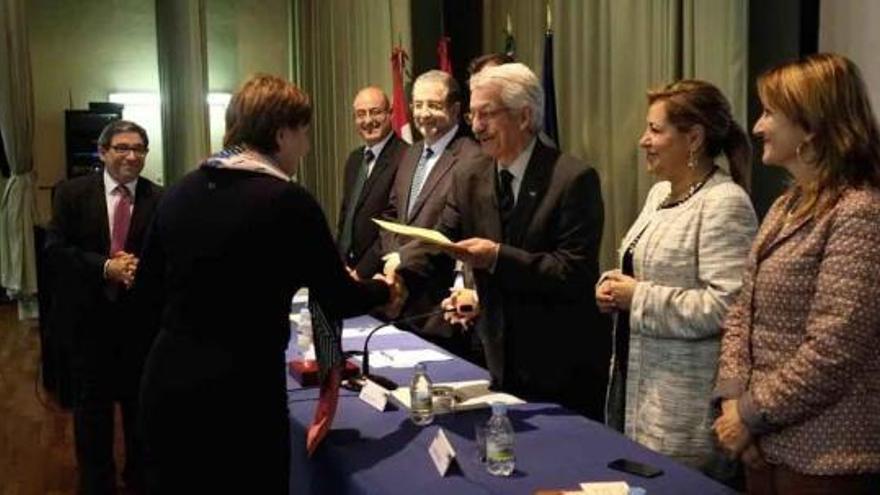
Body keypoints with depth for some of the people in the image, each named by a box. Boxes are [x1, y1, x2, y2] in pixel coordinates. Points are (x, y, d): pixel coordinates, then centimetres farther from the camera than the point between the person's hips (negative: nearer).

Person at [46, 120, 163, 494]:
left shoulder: (160, 199, -5)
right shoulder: (72, 193, -3)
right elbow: (55, 248, -9)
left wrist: (141, 268, -25)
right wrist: (106, 267, -20)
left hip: (141, 316, 0)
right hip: (88, 315, 0)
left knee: (140, 400, 14)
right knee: (92, 402, 11)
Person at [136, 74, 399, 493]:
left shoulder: (180, 192, 3)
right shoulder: (289, 202, -13)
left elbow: (150, 291, 11)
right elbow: (337, 301, -5)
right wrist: (383, 289, 15)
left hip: (166, 383, 6)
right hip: (240, 394, -6)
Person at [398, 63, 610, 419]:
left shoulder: (574, 179, -15)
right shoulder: (468, 179, 3)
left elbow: (575, 273, -21)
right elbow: (439, 243, -2)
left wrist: (499, 257, -30)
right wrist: (398, 278, -22)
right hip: (504, 360, 5)